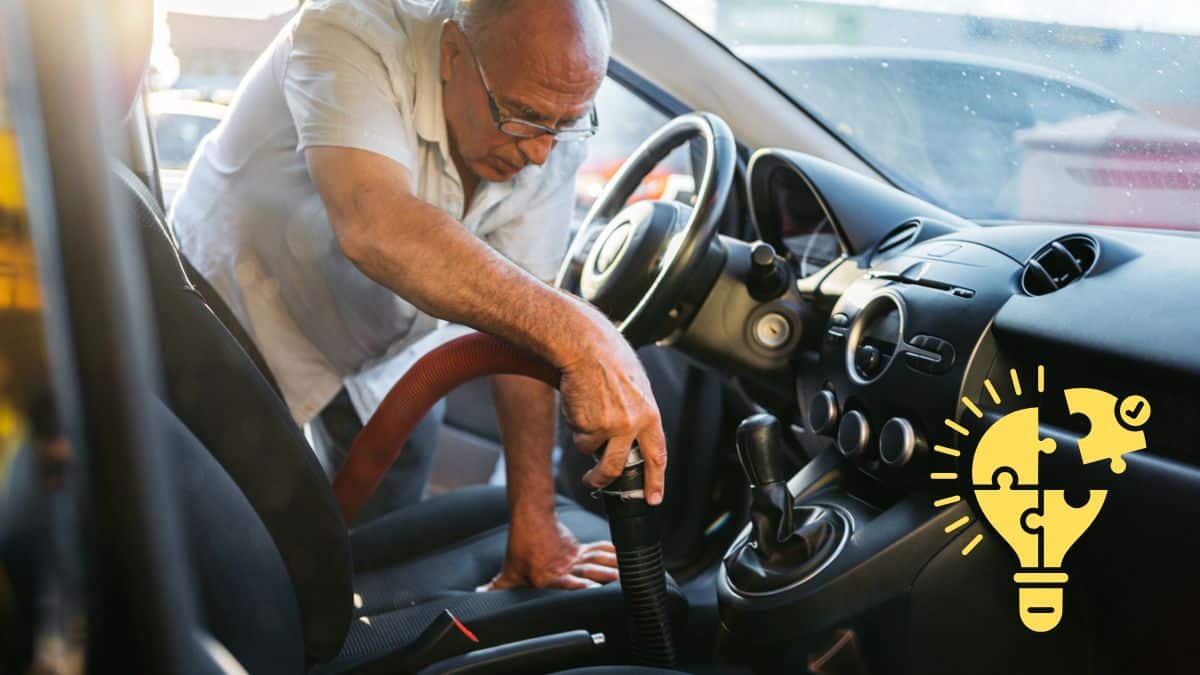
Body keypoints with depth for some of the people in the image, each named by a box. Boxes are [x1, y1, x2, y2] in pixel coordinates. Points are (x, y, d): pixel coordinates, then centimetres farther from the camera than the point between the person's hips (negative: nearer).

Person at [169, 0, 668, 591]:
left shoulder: (550, 136, -17)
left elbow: (523, 321, -18)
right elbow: (374, 227, -50)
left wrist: (533, 520, -22)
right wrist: (576, 333, -58)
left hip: (373, 354, 5)